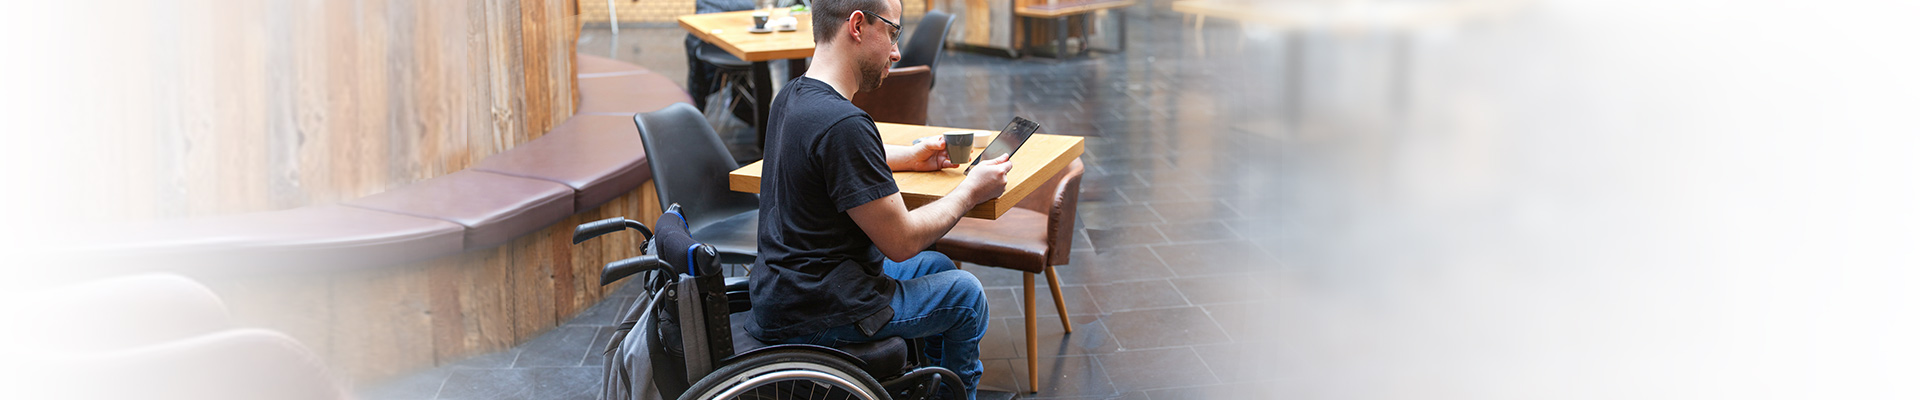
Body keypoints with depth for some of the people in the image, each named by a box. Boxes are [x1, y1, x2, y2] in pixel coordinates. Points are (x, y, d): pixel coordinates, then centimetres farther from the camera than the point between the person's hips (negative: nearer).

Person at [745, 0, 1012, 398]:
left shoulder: (791, 97, 4)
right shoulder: (843, 123, -27)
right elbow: (901, 242, -20)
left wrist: (911, 156, 18)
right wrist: (970, 192, -6)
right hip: (811, 317, -10)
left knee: (937, 265, 24)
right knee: (965, 293, 7)